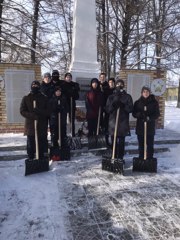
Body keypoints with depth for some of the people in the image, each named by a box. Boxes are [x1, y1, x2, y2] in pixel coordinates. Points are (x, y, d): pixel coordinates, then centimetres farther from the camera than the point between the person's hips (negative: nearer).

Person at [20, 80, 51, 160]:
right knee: (30, 144, 6)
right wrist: (32, 115, -17)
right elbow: (22, 111, 0)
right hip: (30, 125, 0)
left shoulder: (44, 98, 7)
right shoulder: (26, 98, 6)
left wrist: (39, 111, -17)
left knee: (42, 144, 5)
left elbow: (48, 111, 2)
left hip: (42, 126, 0)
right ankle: (31, 158, 17)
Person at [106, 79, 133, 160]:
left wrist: (123, 106, -18)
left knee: (121, 142, 2)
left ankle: (120, 157, 12)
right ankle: (114, 157, 16)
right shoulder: (111, 97, 10)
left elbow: (130, 108, 0)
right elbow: (107, 109, 4)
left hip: (123, 122, -1)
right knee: (114, 141, 5)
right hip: (113, 122, 1)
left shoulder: (127, 97, 8)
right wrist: (113, 105, -15)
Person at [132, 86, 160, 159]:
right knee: (141, 145, 7)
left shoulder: (154, 102, 2)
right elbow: (134, 113, 4)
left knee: (150, 145, 2)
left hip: (150, 127, -1)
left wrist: (149, 118, -19)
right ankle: (141, 159, 17)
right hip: (140, 127, 1)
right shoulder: (137, 102, 6)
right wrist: (139, 115, -18)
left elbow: (157, 114, -1)